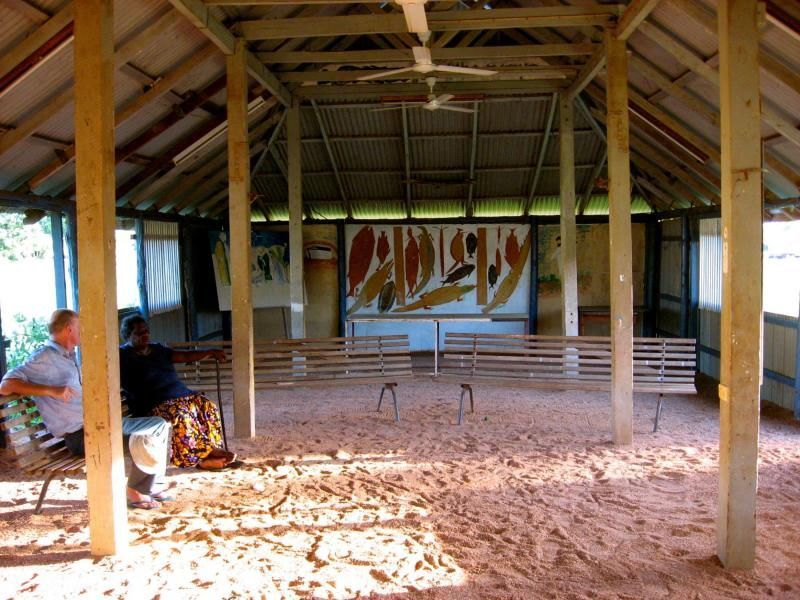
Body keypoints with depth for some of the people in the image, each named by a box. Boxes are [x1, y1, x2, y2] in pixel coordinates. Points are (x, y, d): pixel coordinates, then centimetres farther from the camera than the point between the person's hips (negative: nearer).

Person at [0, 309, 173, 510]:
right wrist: (51, 390, -29)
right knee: (146, 441, -24)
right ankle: (135, 493, -5)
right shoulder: (44, 358, -9)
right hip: (80, 434, -9)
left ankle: (154, 486, 6)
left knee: (160, 425, 5)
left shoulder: (70, 356, 18)